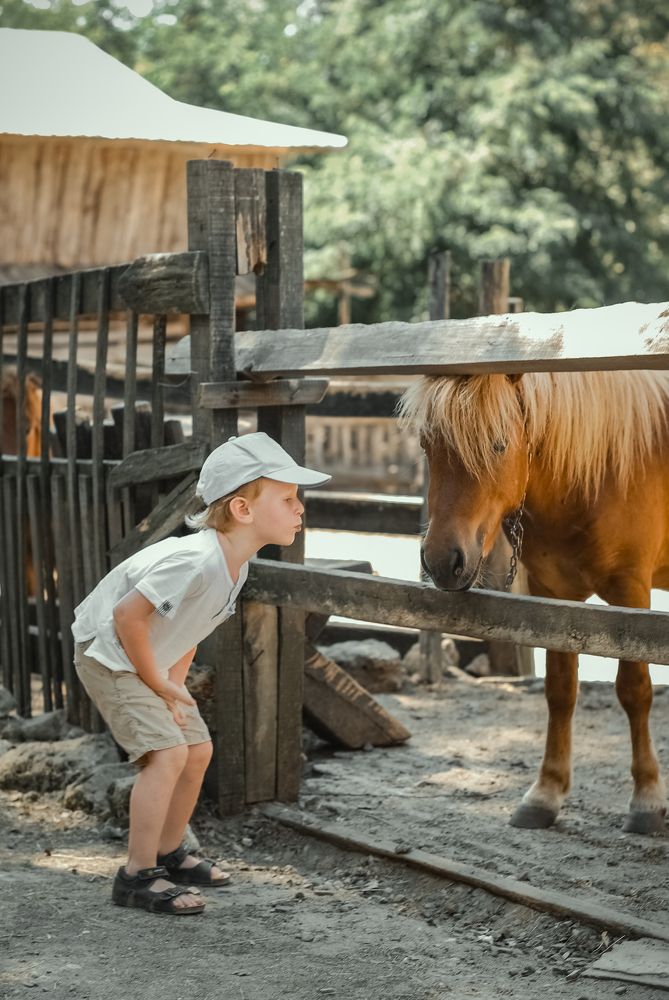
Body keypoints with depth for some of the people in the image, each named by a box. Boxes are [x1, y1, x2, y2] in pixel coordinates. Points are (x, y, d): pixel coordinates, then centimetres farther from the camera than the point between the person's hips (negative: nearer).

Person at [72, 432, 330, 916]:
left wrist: (176, 677, 3)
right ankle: (138, 875, -9)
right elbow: (127, 615, -30)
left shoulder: (236, 561, -3)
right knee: (168, 752, -18)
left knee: (198, 749, 12)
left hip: (151, 658, 10)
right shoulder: (198, 561, -33)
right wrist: (157, 682, -18)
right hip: (109, 654, -10)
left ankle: (169, 855, 29)